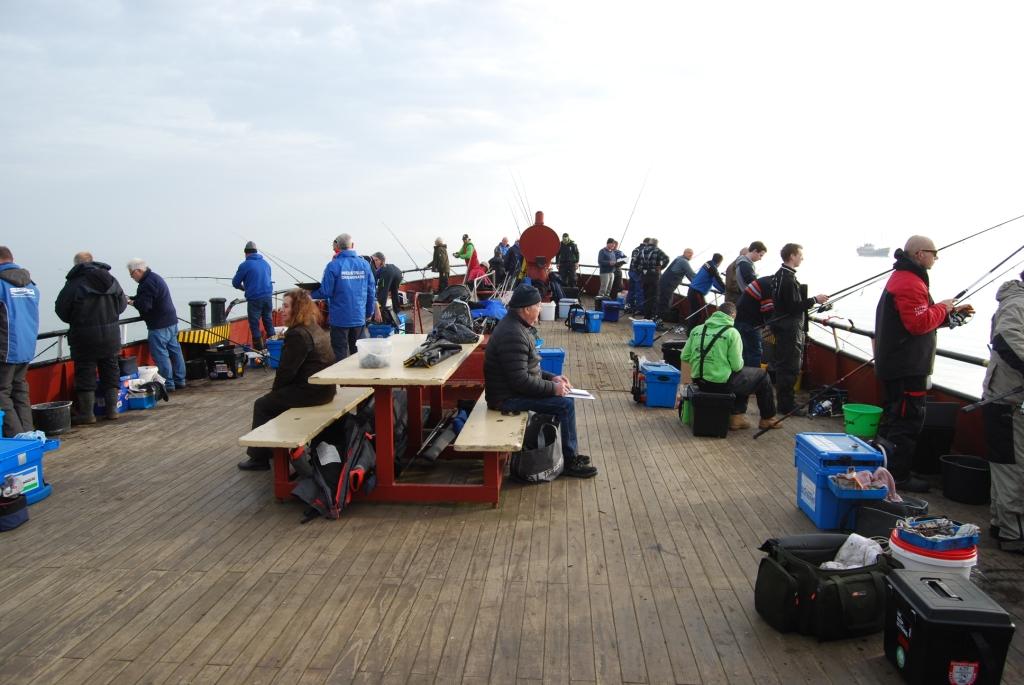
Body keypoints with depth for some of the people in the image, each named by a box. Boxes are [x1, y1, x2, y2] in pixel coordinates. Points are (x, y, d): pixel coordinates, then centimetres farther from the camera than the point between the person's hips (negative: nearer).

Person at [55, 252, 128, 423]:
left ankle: (86, 413, 6)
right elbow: (122, 304, 10)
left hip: (85, 337, -4)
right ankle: (112, 409, 17)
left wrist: (75, 321, 13)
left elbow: (61, 309, -6)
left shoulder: (74, 283, -11)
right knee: (111, 372, 13)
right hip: (110, 335, 4)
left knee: (85, 374, 3)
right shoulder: (111, 280, 3)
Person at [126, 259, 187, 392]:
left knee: (160, 354, -5)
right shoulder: (154, 277, 15)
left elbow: (144, 305, -23)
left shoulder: (148, 283, -19)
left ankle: (168, 384, -2)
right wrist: (132, 299, 9)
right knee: (174, 351, 13)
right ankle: (179, 380, 19)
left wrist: (132, 302, -4)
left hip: (159, 325, -10)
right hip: (171, 321, 10)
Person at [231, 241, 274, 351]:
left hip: (254, 298, -5)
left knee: (254, 323, 5)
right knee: (268, 321, 15)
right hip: (268, 296, 5)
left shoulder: (245, 265, -7)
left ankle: (259, 347, 7)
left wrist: (243, 287, 20)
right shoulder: (265, 263, 10)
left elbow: (235, 283, 0)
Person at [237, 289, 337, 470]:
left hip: (309, 391, -9)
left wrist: (275, 389, 1)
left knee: (262, 405, 5)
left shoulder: (297, 335, -19)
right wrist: (277, 390, 16)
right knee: (275, 399, 25)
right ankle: (272, 447, 31)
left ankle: (259, 457, 11)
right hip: (324, 387, 9)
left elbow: (287, 369, -17)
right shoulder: (316, 329, 12)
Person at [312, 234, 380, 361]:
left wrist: (311, 294, 7)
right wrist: (369, 312, 14)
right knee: (357, 353, 16)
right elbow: (371, 292, 3)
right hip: (359, 317, 4)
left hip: (340, 318, -4)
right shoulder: (364, 264, 0)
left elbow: (326, 292, -12)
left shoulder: (333, 265, -11)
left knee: (340, 353, 5)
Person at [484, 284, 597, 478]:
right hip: (508, 397, -11)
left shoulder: (516, 326, 9)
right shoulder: (513, 335, -25)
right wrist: (553, 388, -18)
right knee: (565, 404, -14)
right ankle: (570, 462, -2)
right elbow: (520, 380, -27)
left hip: (513, 389, 11)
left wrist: (552, 378, 7)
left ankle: (569, 453, 21)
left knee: (564, 398, 14)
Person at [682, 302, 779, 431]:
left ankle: (737, 416, 29)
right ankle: (768, 419, 30)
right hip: (722, 383, -6)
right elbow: (737, 366, -12)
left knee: (744, 376, 32)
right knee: (762, 375, 17)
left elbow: (685, 357, 4)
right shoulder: (732, 332, -12)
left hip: (700, 382, 6)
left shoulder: (697, 329, 2)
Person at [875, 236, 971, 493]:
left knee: (893, 418, 18)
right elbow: (919, 323, -26)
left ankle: (884, 468, 27)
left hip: (893, 364, 11)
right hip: (907, 367, -11)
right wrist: (942, 308, -11)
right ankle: (898, 476, 2)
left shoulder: (901, 278, 17)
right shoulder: (910, 283, -19)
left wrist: (949, 312, 12)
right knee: (909, 421, -5)